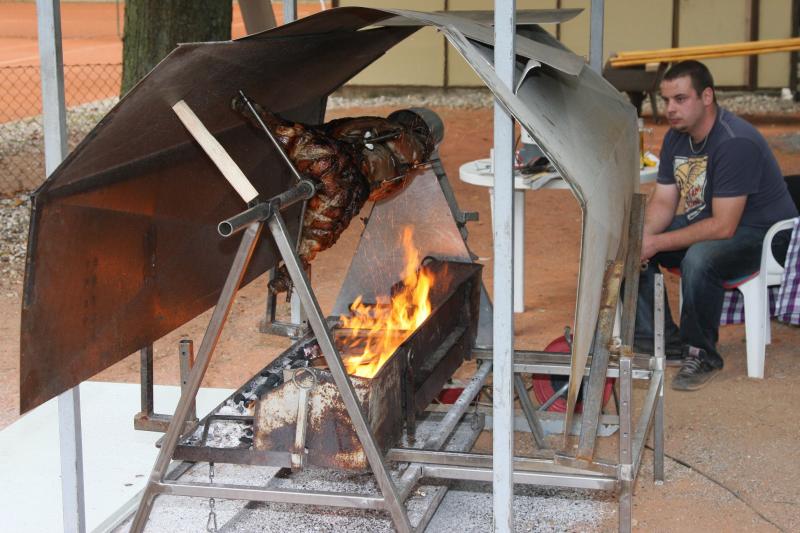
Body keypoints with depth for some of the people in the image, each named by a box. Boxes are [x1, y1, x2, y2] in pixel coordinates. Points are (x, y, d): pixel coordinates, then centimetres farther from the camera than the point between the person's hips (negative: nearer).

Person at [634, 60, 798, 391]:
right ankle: (663, 342, 1)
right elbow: (663, 202, 3)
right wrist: (642, 237, -18)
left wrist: (657, 244, -29)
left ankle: (701, 354, -16)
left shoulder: (736, 143, -28)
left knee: (698, 260, -38)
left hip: (761, 232, -9)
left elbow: (723, 227, -30)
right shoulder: (676, 137, 0)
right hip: (705, 221, 9)